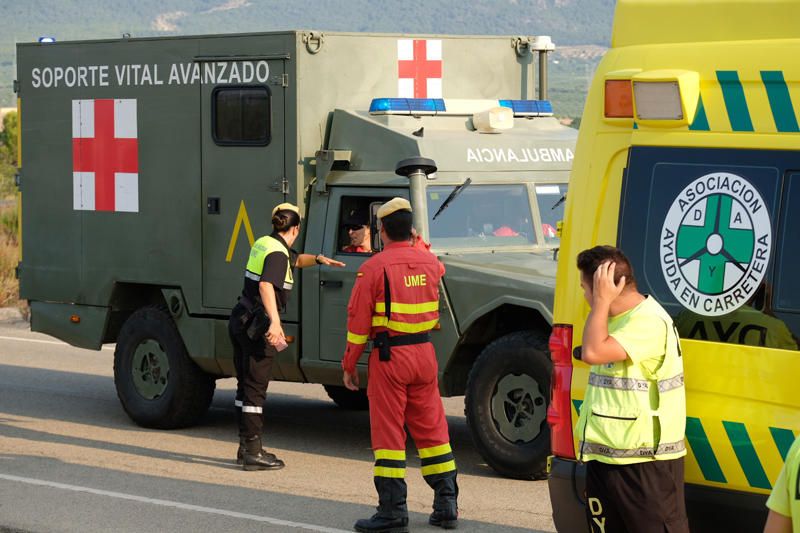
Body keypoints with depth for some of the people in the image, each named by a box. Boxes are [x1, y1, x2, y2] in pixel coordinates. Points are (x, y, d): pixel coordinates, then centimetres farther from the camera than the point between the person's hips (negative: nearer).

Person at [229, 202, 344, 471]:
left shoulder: (263, 244, 13)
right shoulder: (277, 253, -15)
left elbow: (296, 260, 32)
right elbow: (266, 286, -31)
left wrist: (318, 259, 16)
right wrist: (275, 322, -39)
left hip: (240, 320, 9)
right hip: (256, 325, -9)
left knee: (245, 385, 14)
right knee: (255, 389, -5)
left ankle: (246, 447, 21)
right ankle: (253, 452, -3)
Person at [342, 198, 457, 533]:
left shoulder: (374, 267, -11)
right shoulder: (429, 262, 5)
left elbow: (358, 320, -9)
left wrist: (349, 365, -1)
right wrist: (417, 242, 37)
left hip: (389, 356, -5)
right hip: (425, 354, 5)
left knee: (389, 433, -1)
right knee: (432, 429, 13)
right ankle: (446, 505, 15)